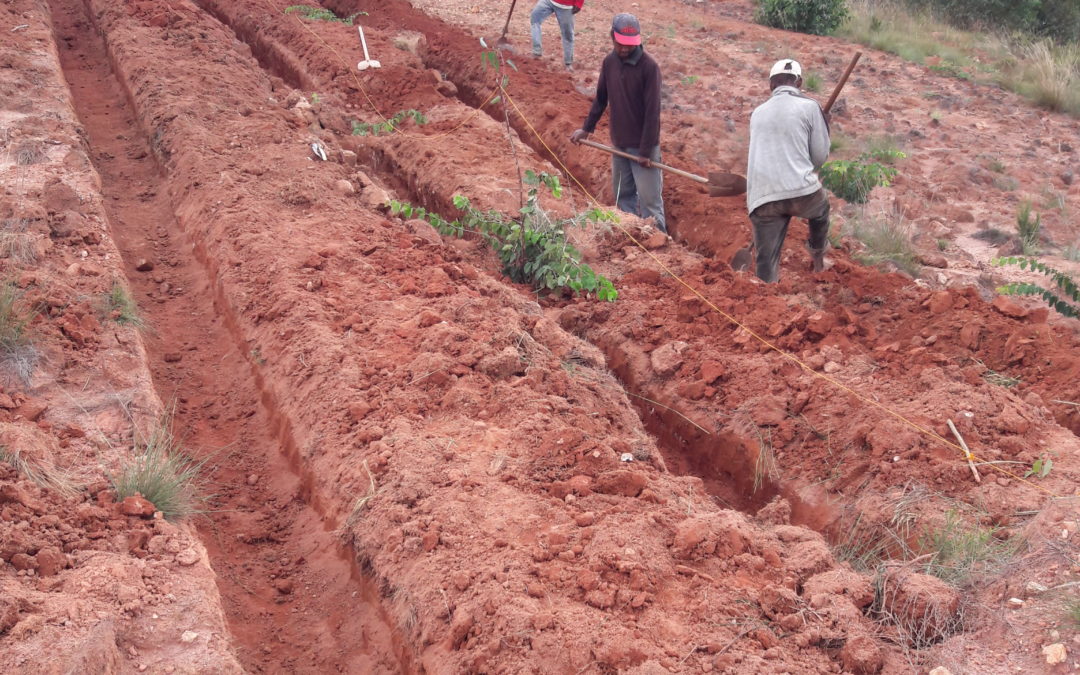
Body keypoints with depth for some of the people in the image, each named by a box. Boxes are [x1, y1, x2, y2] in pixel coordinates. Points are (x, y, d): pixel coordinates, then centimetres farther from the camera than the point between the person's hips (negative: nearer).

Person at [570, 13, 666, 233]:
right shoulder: (609, 62, 1)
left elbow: (652, 111, -18)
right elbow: (601, 98, 15)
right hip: (619, 143, 6)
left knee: (649, 199, -4)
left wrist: (646, 150, -18)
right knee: (623, 195, 16)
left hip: (642, 145, -6)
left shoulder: (649, 66, -18)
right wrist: (586, 128, 14)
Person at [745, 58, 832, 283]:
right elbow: (820, 156, 5)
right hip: (801, 192, -2)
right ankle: (818, 261, 46)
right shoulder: (809, 107, 4)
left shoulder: (758, 113, 18)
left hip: (762, 199, 2)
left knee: (766, 265, 3)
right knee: (821, 208, 33)